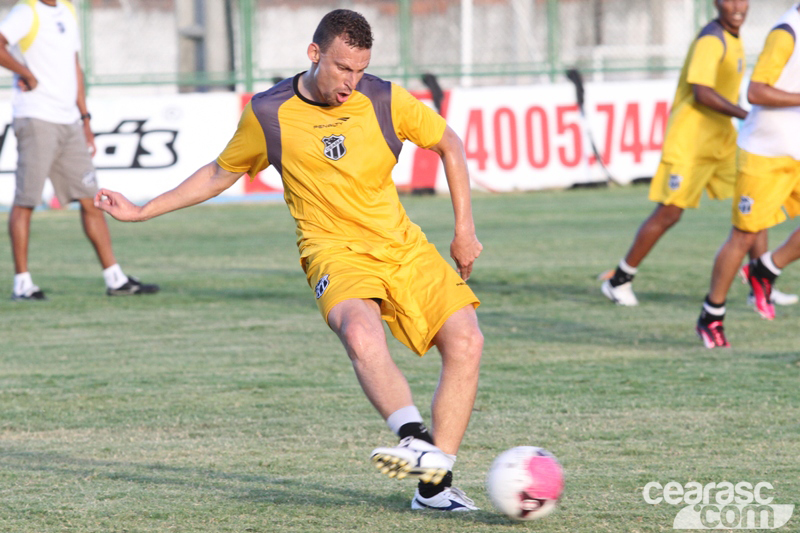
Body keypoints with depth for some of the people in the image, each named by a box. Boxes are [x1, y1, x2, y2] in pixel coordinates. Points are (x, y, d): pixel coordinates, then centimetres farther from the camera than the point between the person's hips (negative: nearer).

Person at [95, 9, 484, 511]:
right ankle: (416, 438, -50)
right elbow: (221, 173, 15)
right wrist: (143, 211, 16)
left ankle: (435, 483, -12)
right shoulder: (268, 114, -2)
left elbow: (449, 143, 14)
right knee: (361, 333, -36)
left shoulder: (385, 100, -1)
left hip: (404, 246, 3)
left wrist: (465, 229, 10)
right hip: (336, 252, -3)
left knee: (465, 340, -17)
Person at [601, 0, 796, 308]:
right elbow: (702, 93, -26)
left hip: (722, 140, 9)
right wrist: (746, 116, -27)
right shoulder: (711, 40, -18)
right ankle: (619, 280, 9)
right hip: (689, 142, -9)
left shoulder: (732, 40, 13)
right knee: (668, 214, -5)